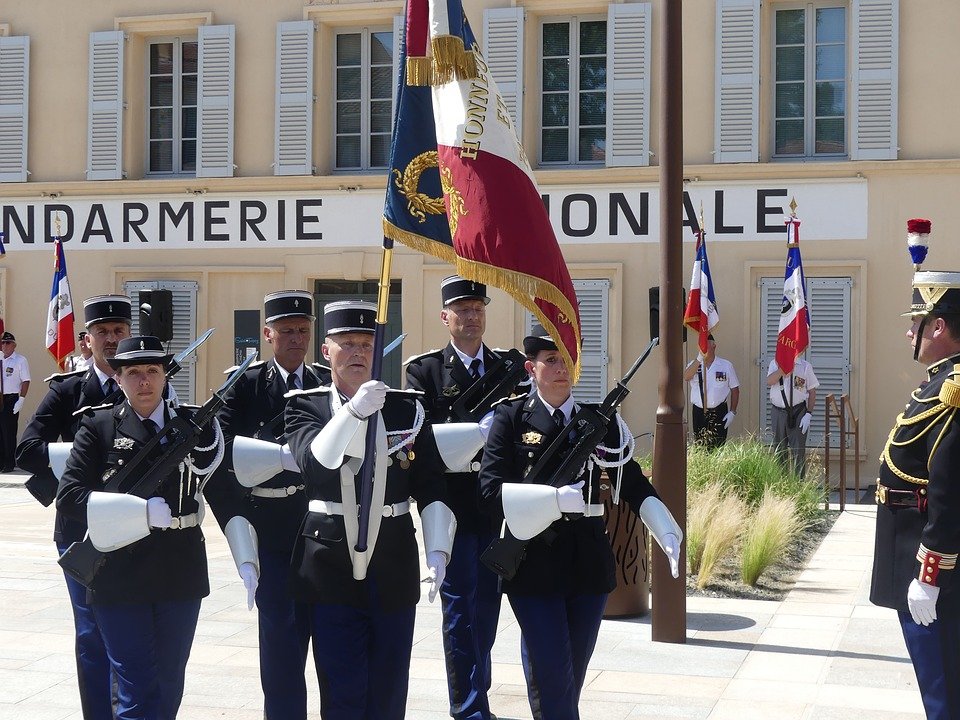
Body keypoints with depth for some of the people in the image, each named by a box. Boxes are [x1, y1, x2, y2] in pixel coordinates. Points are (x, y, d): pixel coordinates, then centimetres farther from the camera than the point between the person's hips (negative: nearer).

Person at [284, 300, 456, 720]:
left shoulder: (407, 408, 5)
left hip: (394, 570, 2)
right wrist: (353, 411, -33)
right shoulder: (305, 407, 0)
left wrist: (438, 550, -11)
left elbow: (431, 489, 2)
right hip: (332, 571, -2)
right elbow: (312, 461, -20)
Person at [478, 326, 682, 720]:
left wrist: (668, 533, -11)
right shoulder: (511, 418, -2)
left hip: (589, 565, 3)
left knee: (573, 674, 12)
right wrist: (560, 498, -21)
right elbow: (491, 492, -10)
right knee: (551, 675, -4)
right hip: (534, 566, -3)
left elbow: (635, 486, 5)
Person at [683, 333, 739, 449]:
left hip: (719, 413, -2)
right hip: (699, 412, 2)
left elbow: (735, 389, 7)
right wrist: (699, 359, -23)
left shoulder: (726, 365, 4)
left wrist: (732, 412, 0)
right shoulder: (694, 364, 7)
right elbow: (686, 377, -15)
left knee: (718, 447, -5)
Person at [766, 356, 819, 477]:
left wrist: (809, 414, -8)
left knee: (798, 451, -4)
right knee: (779, 449, 11)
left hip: (798, 412, -2)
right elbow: (769, 382, -13)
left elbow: (812, 392, 0)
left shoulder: (805, 366, 0)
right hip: (778, 411, 3)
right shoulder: (775, 364, 6)